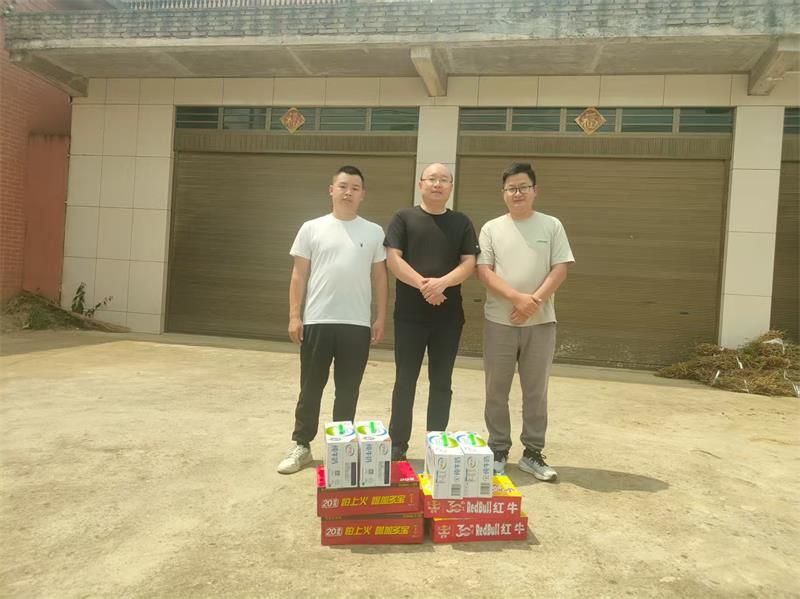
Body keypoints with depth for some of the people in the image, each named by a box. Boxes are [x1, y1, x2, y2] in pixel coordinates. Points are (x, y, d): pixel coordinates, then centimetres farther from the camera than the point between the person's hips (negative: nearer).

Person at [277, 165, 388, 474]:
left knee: (348, 390, 9)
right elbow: (299, 275, 4)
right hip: (317, 321, 0)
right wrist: (294, 316, -2)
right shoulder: (312, 228, 4)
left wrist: (381, 317, 3)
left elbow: (380, 277, 7)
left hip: (357, 324, 1)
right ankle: (301, 446, 22)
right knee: (311, 387, 9)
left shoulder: (373, 232, 5)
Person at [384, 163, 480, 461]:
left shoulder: (461, 222, 9)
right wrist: (423, 284, -18)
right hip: (410, 314, -2)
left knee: (442, 382, 8)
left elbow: (469, 263, 1)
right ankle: (397, 446, 14)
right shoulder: (404, 218, 3)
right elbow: (392, 258, -6)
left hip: (449, 315, 2)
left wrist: (443, 282, -17)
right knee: (405, 381, 4)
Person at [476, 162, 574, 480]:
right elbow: (483, 271, -5)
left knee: (536, 391, 8)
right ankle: (498, 451, 20)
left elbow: (560, 269, -1)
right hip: (499, 321, 0)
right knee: (497, 391, 6)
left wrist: (534, 301, -14)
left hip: (541, 322, 0)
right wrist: (517, 297, -17)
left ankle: (532, 453, 20)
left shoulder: (552, 226, 4)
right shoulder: (491, 228, 3)